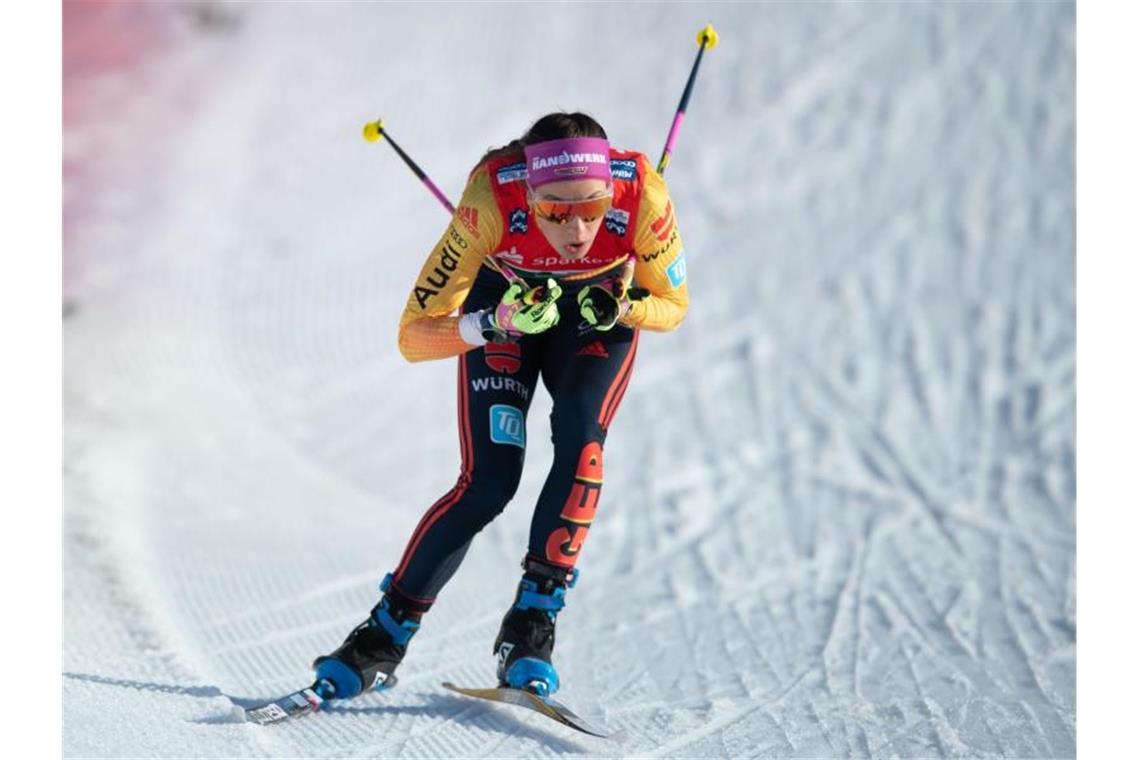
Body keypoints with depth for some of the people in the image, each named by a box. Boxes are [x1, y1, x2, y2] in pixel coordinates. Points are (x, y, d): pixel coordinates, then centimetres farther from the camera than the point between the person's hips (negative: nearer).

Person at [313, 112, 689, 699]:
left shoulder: (642, 194, -35)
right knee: (490, 480, -14)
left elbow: (673, 305, -15)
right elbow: (414, 336, -31)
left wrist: (623, 310, -37)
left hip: (599, 307, 1)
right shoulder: (492, 201, -38)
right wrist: (494, 325, -49)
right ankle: (385, 635, 2)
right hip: (504, 300, -1)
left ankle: (531, 627, -14)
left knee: (580, 436, -25)